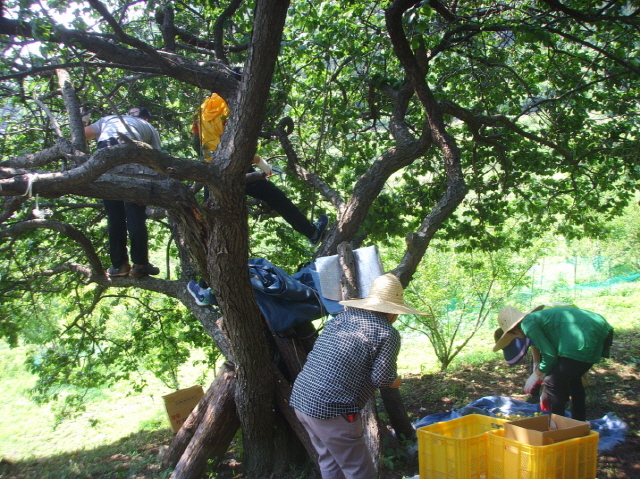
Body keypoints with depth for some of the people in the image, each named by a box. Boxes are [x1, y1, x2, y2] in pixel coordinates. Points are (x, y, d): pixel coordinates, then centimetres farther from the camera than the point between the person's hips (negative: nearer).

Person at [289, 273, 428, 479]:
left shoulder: (342, 316, 12)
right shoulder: (388, 334, -7)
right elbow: (381, 378, -12)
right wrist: (395, 382, 9)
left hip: (300, 396, 8)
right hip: (331, 407, -8)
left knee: (329, 462, 23)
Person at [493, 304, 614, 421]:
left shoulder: (528, 324, -2)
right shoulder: (539, 316, 25)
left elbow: (550, 354, -5)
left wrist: (538, 374, 11)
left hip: (584, 341, -10)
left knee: (554, 384, 5)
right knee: (573, 379, 28)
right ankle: (579, 424, 39)